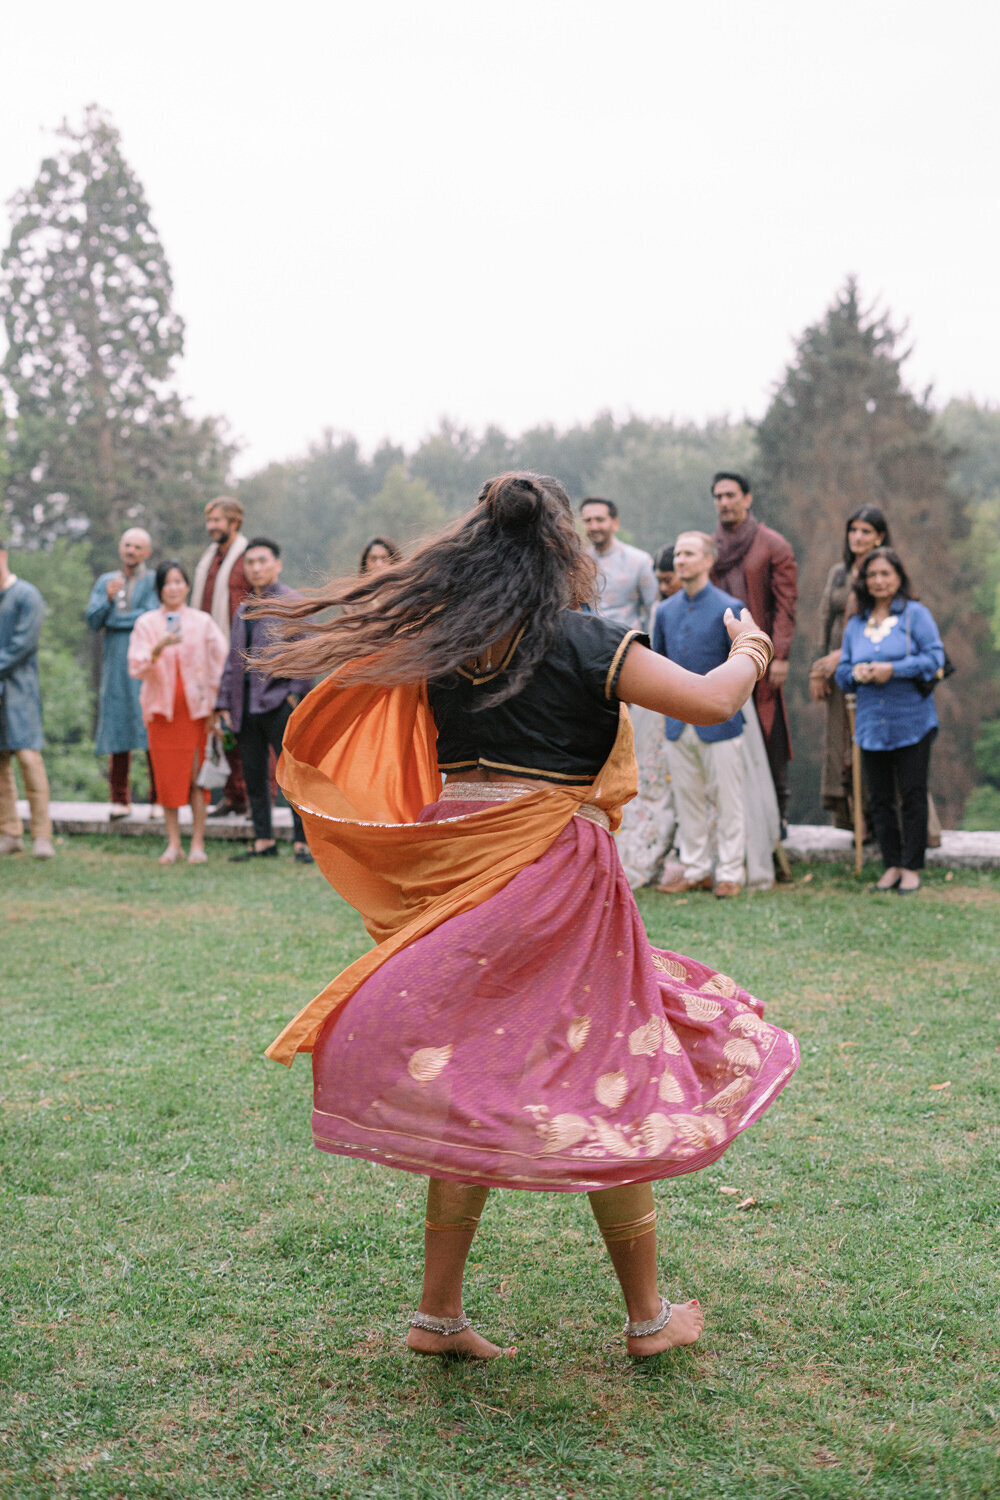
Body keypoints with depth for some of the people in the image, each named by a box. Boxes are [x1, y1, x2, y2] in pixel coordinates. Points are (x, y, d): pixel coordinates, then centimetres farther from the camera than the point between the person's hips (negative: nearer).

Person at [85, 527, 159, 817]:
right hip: (115, 664, 4)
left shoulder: (154, 582, 3)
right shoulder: (105, 582, 16)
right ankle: (120, 800, 6)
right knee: (117, 728, 2)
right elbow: (92, 620, 6)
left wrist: (114, 620, 0)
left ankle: (159, 798, -3)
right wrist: (108, 598, -12)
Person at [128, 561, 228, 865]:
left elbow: (222, 660, 5)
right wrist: (160, 647, -24)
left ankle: (198, 843, 3)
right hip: (161, 709, 1)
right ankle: (173, 843, 8)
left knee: (197, 775, -4)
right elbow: (137, 667, -7)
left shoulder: (202, 622, 4)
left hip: (195, 708, -1)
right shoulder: (146, 623, 3)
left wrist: (212, 698, -2)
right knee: (167, 775, 0)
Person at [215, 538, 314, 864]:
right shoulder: (244, 609, 18)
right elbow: (233, 657, 19)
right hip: (247, 703, 7)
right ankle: (263, 841, 17)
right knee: (254, 775, 9)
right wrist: (224, 702, 13)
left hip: (279, 702, -7)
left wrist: (296, 693, -12)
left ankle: (303, 841, 1)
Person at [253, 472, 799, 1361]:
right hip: (557, 876, -5)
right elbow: (713, 703, -11)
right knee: (610, 1087, 9)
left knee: (468, 1087, 15)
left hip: (458, 874, 5)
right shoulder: (587, 643, -10)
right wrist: (749, 652, 11)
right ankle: (648, 1315, 22)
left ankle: (439, 1313, 20)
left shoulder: (434, 643, 5)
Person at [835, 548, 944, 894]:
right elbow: (842, 672, 14)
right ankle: (891, 865, 17)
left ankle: (912, 867, 8)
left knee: (912, 796, 0)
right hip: (871, 724, 4)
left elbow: (935, 657, -10)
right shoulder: (855, 623, 11)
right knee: (879, 799, 7)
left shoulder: (916, 614, -2)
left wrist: (893, 669, -17)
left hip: (912, 723, -4)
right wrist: (856, 673, -8)